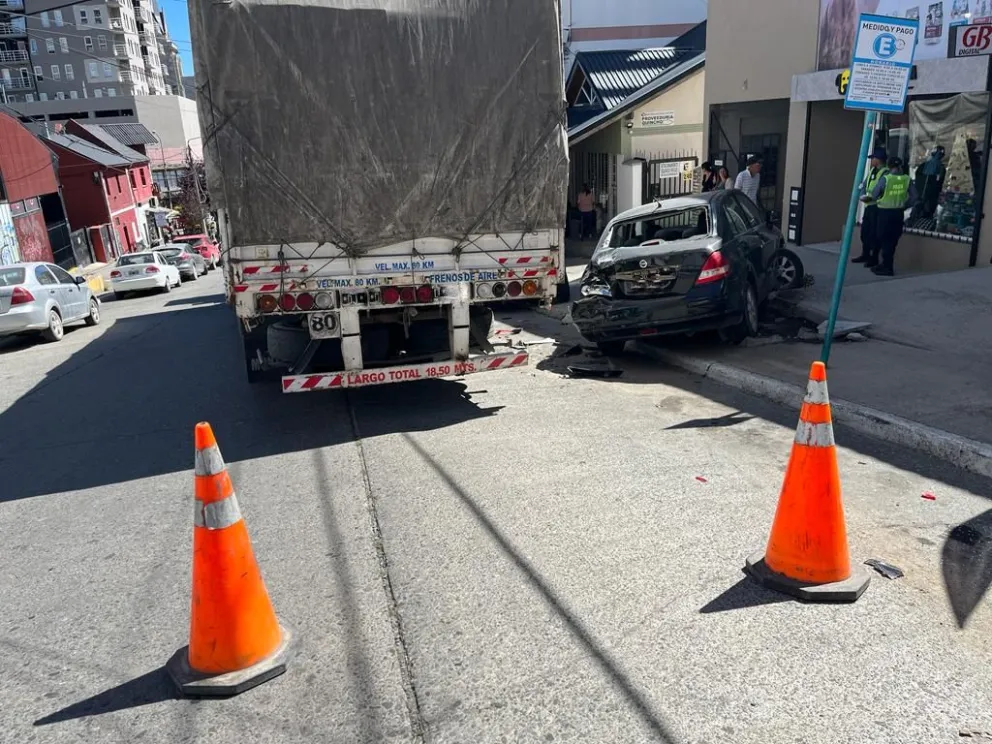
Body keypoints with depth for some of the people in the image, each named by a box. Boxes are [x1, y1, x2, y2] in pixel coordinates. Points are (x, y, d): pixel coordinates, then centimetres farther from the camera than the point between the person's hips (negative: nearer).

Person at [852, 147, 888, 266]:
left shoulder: (885, 173, -14)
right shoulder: (871, 170, 13)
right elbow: (864, 185, 13)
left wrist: (871, 197, -23)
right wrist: (863, 196, -5)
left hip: (877, 206, -9)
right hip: (868, 205, 9)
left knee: (874, 232, -5)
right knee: (865, 230, 14)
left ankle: (874, 258, 2)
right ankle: (865, 255, 26)